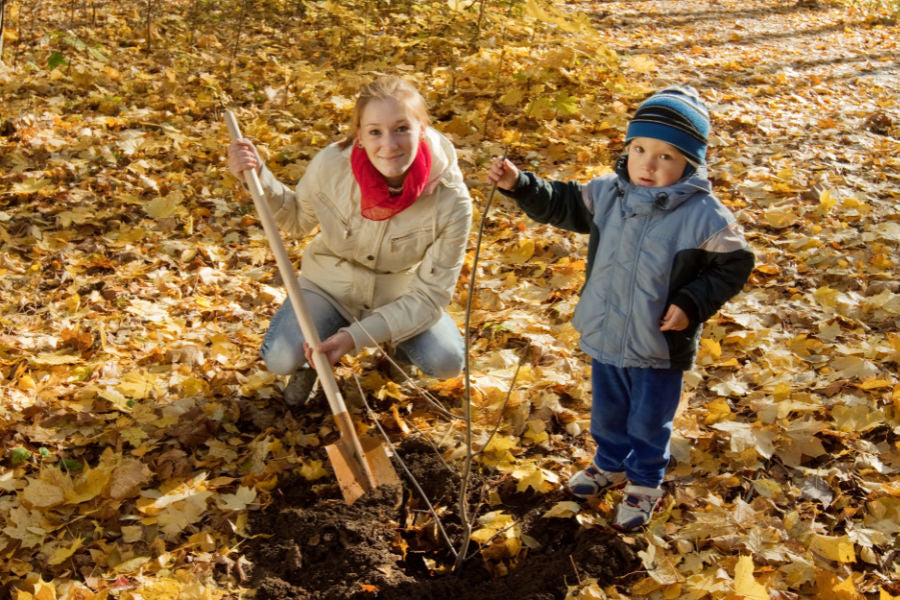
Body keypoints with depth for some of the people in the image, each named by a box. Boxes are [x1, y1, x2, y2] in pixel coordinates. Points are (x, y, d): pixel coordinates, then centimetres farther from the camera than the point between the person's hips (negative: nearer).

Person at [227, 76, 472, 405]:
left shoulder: (451, 201, -28)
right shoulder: (331, 164, -24)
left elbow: (430, 295, -22)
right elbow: (298, 218, 0)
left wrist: (358, 336, -33)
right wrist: (258, 176, -20)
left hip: (402, 298, 0)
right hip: (330, 285, 0)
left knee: (446, 363, -24)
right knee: (280, 359, -26)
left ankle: (397, 342, 13)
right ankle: (310, 362, 15)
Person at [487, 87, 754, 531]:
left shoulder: (706, 217, -20)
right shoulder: (607, 194, -7)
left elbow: (733, 265, -11)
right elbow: (561, 204, 6)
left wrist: (691, 304, -21)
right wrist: (519, 185, -8)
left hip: (660, 348, -4)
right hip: (604, 336, 5)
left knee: (649, 423, 16)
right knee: (607, 411, 26)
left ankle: (644, 484, 40)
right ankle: (610, 465, 52)